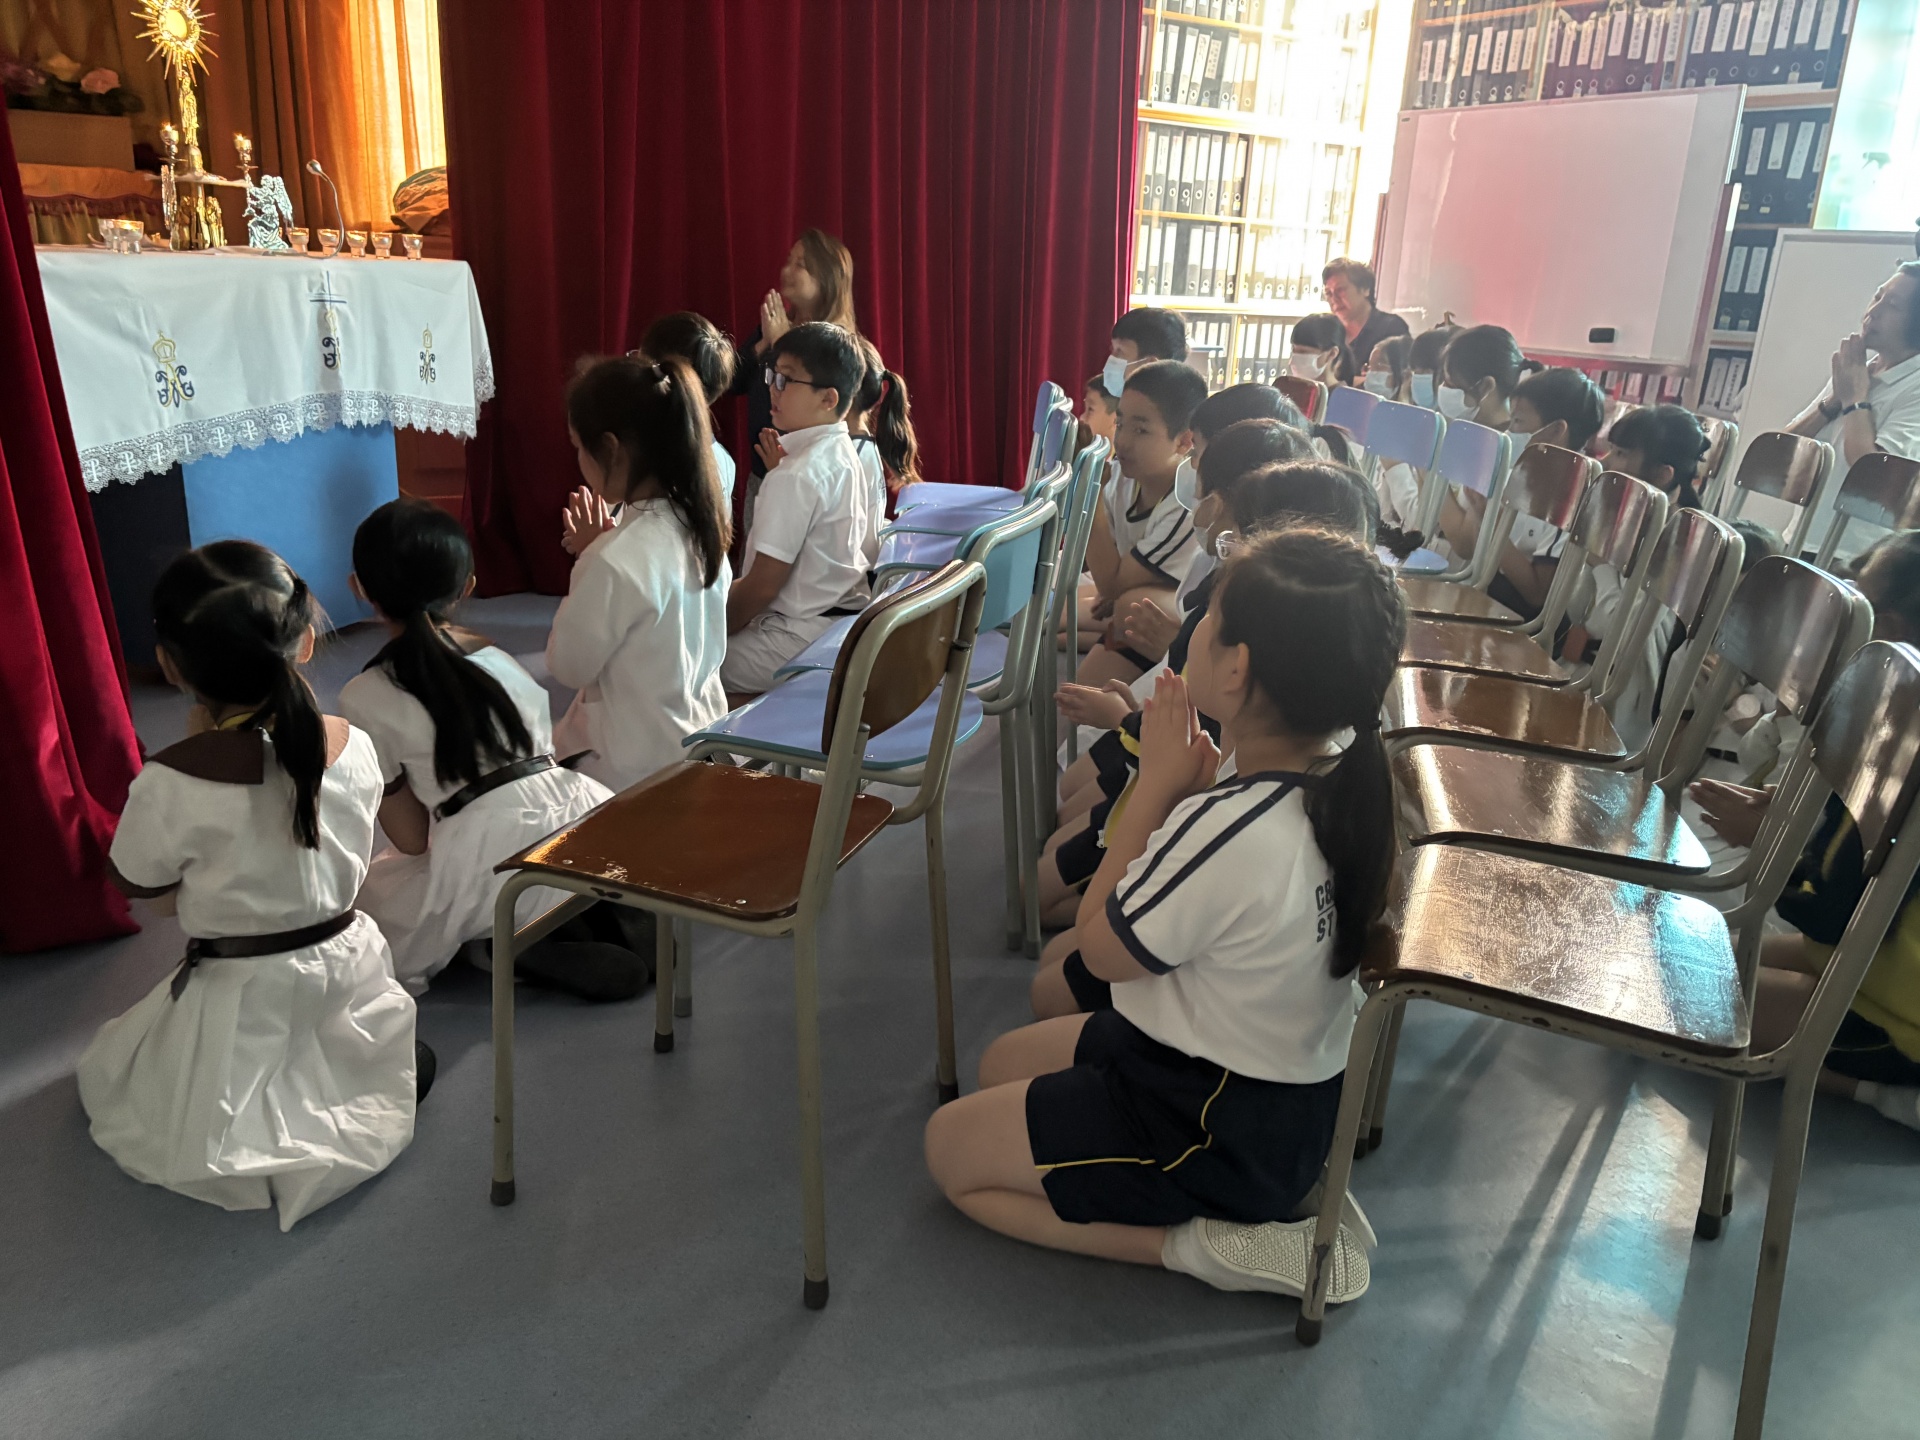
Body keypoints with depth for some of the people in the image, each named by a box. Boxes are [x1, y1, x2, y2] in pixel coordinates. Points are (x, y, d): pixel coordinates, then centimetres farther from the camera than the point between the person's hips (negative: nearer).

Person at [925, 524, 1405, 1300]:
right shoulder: (1347, 782, -9)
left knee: (950, 1146, 9)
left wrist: (1157, 783, -17)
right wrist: (1198, 785, -13)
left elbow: (1101, 947, -17)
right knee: (1001, 1065, 24)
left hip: (1218, 1132, -8)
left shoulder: (1227, 832, -36)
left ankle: (1193, 1244, 0)